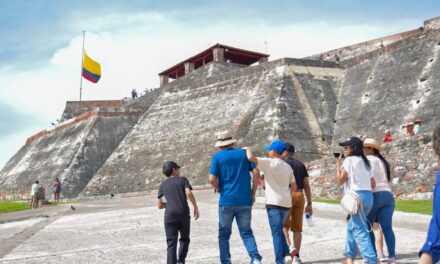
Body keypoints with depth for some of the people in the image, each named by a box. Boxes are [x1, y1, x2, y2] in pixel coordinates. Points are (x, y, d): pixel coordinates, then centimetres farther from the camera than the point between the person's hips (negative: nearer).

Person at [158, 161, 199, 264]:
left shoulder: (163, 185, 16)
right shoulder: (182, 179, 9)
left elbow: (160, 205, 13)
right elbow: (189, 193, -9)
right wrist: (195, 207, -3)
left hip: (170, 215, 1)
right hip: (184, 214, -1)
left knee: (171, 243, 3)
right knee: (184, 239, 17)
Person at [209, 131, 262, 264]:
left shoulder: (217, 157, 1)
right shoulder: (244, 153, 8)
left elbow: (212, 179, -8)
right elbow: (256, 172, -1)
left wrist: (220, 189, 11)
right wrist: (253, 193, 6)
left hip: (226, 200, -2)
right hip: (245, 200, 2)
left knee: (224, 234, 11)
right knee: (246, 232, 9)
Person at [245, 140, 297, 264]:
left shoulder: (269, 163, -7)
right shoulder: (288, 167, 13)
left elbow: (251, 158, -17)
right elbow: (294, 187, 15)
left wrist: (248, 150, 3)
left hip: (274, 202, -6)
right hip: (286, 202, 6)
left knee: (276, 232, -3)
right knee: (279, 230, 20)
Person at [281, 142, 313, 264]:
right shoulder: (301, 165, 16)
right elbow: (307, 185, 12)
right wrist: (309, 203, 13)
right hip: (300, 196, 5)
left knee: (283, 225, 7)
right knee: (297, 228, 7)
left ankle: (289, 246, -16)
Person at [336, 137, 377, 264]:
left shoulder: (349, 160, -5)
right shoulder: (364, 161, 20)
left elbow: (340, 180, -6)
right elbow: (373, 183, 18)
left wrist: (338, 163, 2)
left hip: (357, 196, -9)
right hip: (368, 196, 9)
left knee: (360, 230, -11)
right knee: (351, 227, 20)